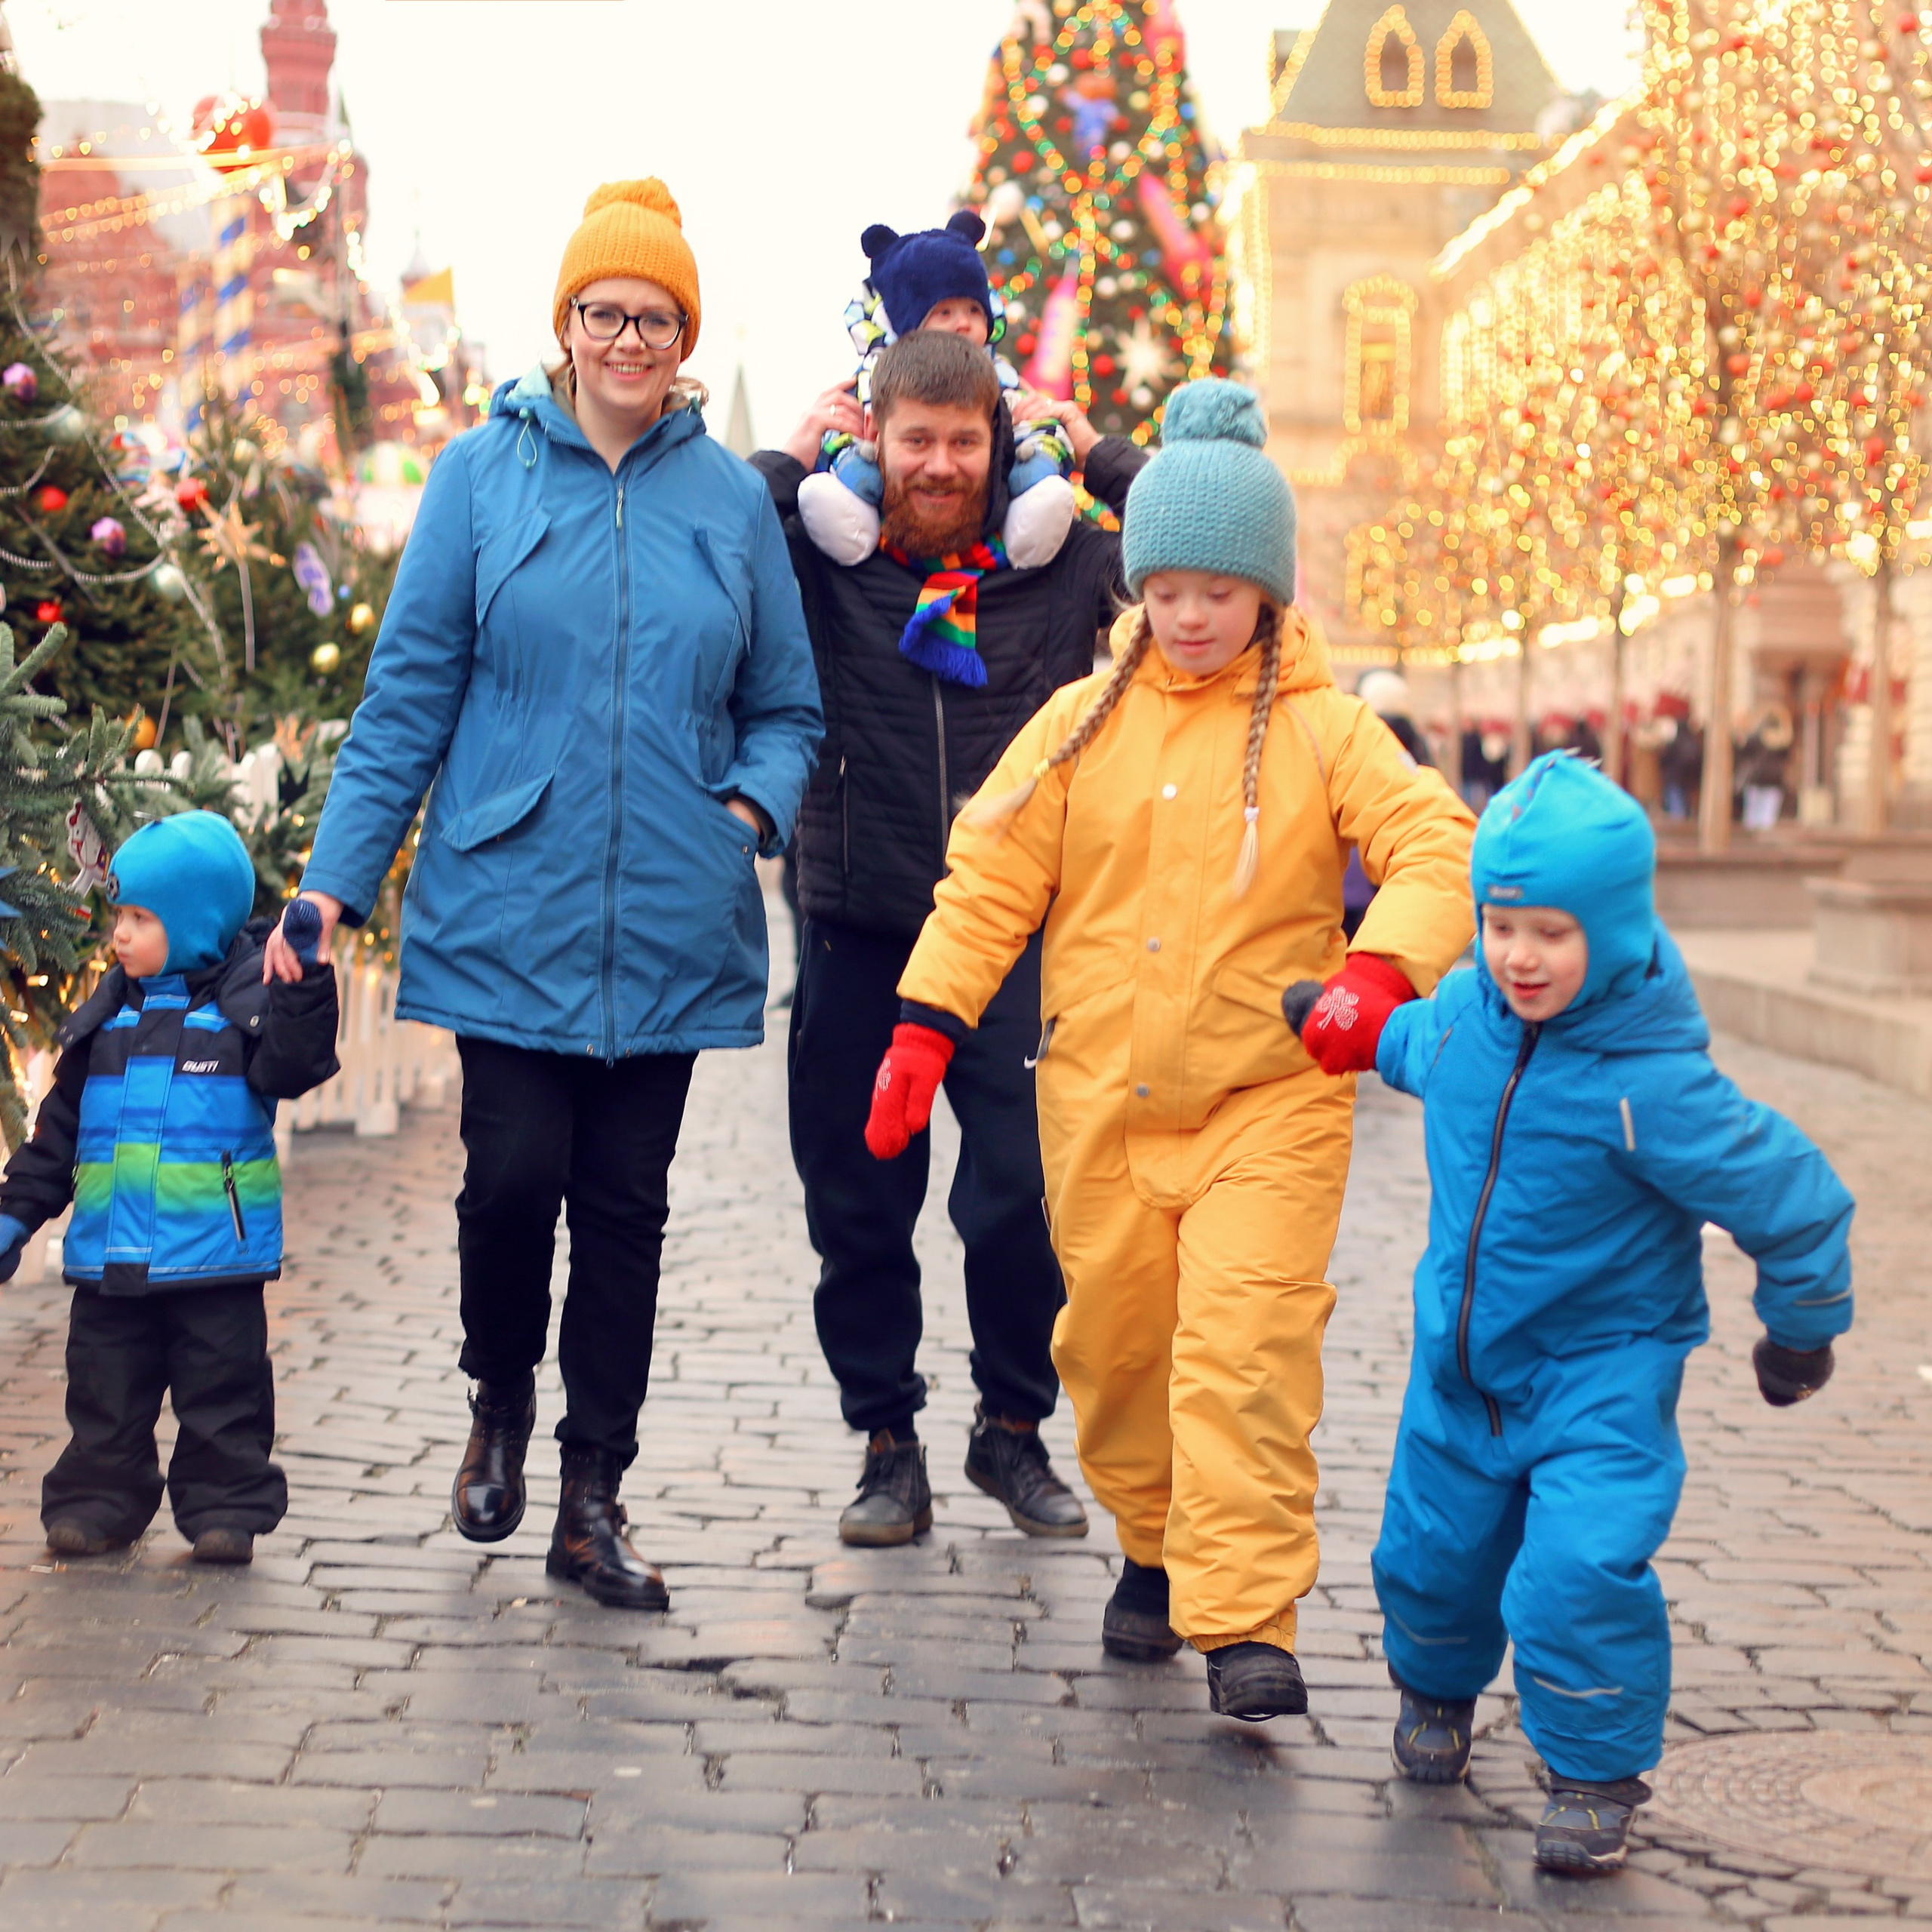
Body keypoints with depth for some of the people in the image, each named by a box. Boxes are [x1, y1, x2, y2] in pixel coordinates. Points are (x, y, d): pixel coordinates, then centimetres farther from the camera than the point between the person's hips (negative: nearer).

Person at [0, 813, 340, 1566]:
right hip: (110, 1251, 4)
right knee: (105, 1391, 10)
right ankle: (97, 1500, 21)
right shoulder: (108, 1015, 12)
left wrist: (305, 980, -28)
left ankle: (224, 1508, 12)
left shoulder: (247, 1000, -1)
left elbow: (293, 1066, -19)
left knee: (221, 1391, 3)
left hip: (216, 1250, -4)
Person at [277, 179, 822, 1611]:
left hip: (669, 925, 2)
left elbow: (786, 707, 12)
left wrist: (754, 805, -8)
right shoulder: (485, 473, 1)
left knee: (627, 1205, 6)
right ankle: (502, 1400, 24)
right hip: (508, 909, -1)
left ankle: (594, 1500, 18)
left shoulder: (732, 499, 6)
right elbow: (410, 691, 2)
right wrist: (335, 878, -2)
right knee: (515, 1178, -7)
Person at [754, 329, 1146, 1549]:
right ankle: (888, 1440, 23)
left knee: (1025, 1198, -1)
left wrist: (1100, 458, -1)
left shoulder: (1060, 564, 2)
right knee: (859, 1207, 8)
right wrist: (791, 461, -7)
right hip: (859, 935, 0)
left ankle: (1014, 1427, 21)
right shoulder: (818, 561, -1)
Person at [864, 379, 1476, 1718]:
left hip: (1268, 1101, -3)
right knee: (1116, 1340, 12)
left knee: (1246, 1351, -12)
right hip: (1100, 1093, 3)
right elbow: (989, 882, 7)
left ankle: (1246, 1621, -10)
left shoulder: (1326, 732, 0)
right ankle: (1156, 1549, 34)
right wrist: (924, 1027, -1)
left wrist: (1380, 967, -28)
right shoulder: (1082, 724, 6)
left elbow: (1436, 845, -10)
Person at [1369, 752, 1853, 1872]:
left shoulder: (1651, 1086, -28)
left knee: (1581, 1572, -18)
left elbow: (1793, 1198, -17)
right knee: (1431, 1548, 18)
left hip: (1602, 1369, -6)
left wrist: (1801, 1330, -4)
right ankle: (1438, 1686, 50)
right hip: (1461, 1360, 6)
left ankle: (1597, 1775, 4)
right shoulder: (1467, 1009, -9)